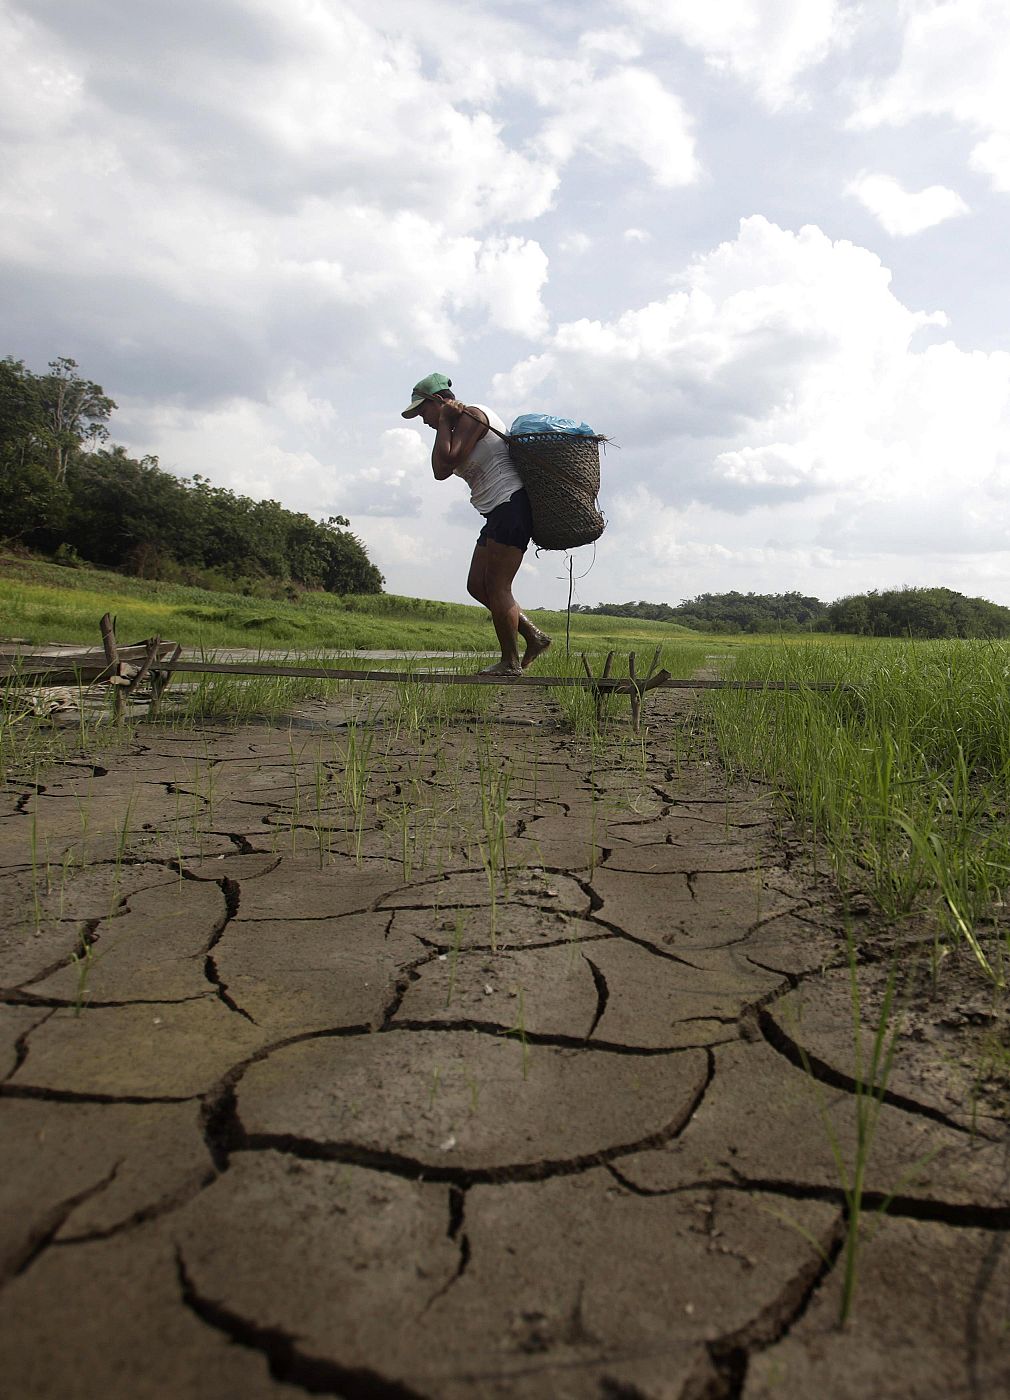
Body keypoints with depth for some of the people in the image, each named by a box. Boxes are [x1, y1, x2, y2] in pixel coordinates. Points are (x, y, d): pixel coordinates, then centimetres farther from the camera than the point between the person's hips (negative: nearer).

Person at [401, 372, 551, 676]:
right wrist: (444, 424, 8)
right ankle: (533, 637, 13)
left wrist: (443, 423, -5)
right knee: (477, 586, 8)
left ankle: (511, 662, 0)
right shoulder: (458, 429, 21)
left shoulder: (472, 415, -8)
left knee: (496, 587, -9)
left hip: (512, 503, -11)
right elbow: (441, 471, 9)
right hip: (498, 513, 11)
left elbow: (448, 460, -18)